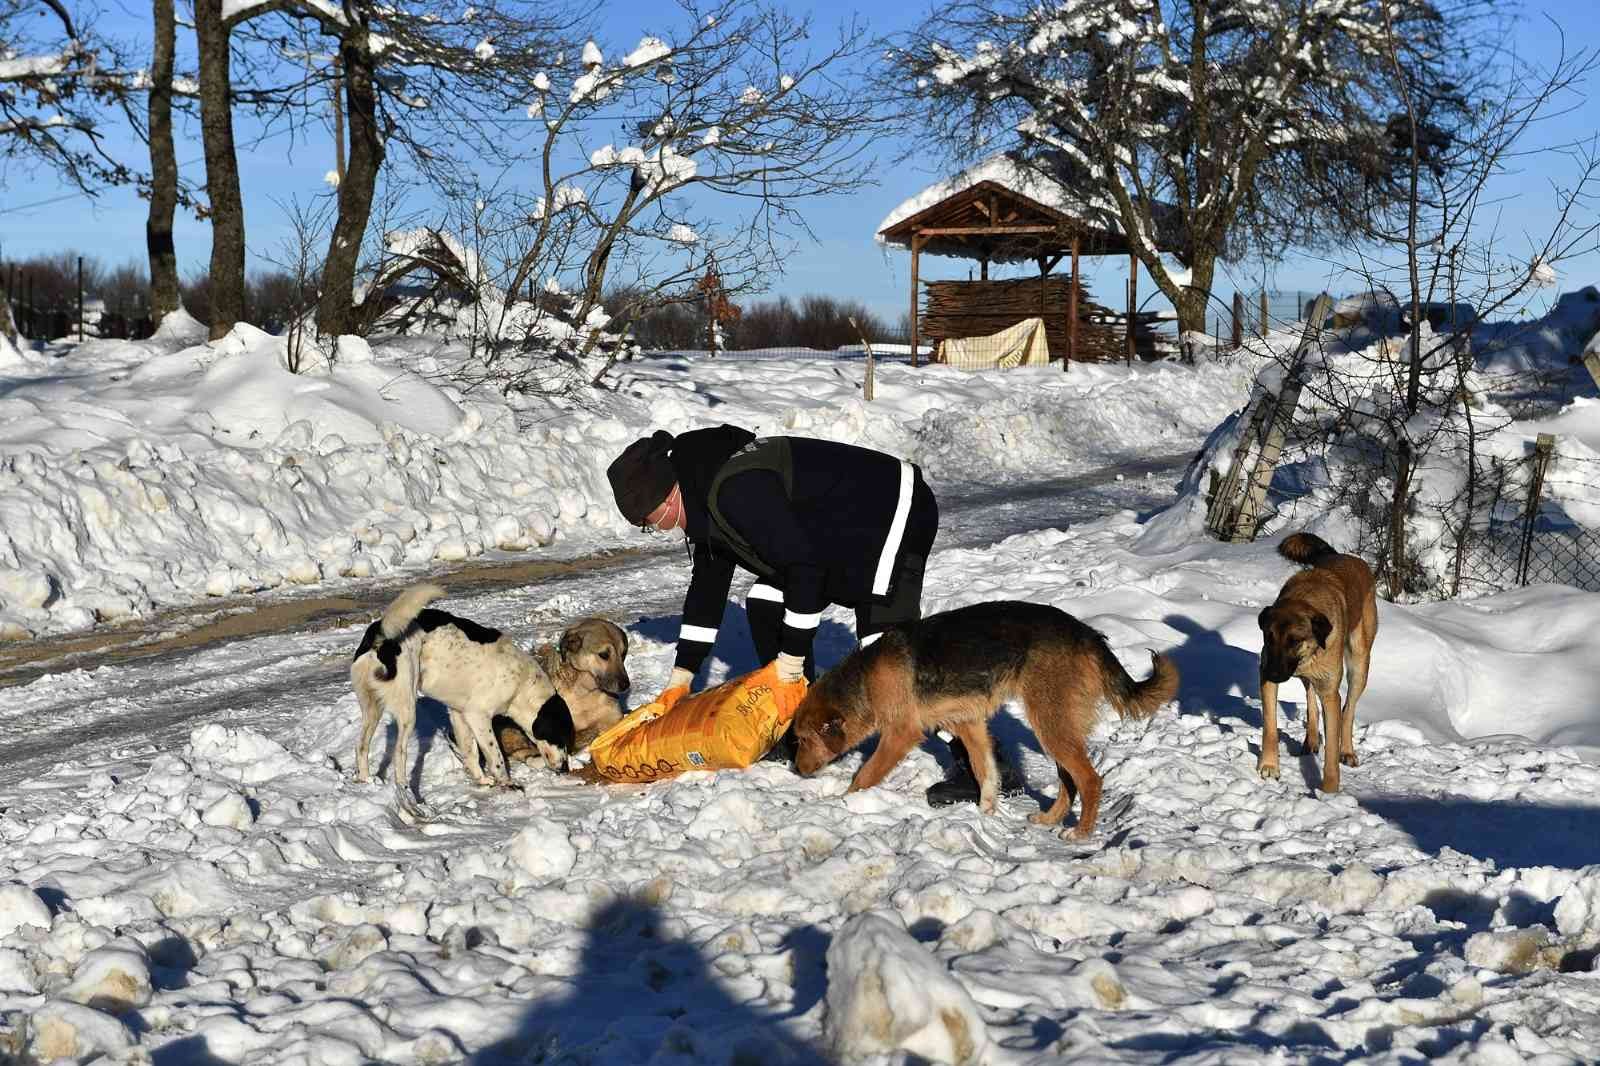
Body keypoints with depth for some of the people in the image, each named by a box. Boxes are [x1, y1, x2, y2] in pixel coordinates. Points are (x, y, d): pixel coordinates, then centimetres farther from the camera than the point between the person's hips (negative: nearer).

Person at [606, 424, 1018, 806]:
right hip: (843, 531, 11)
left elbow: (803, 562, -27)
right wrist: (684, 669, 18)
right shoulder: (704, 494, 6)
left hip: (897, 513, -11)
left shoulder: (734, 491, -28)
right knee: (764, 606, 10)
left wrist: (793, 651, -17)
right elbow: (708, 582, 17)